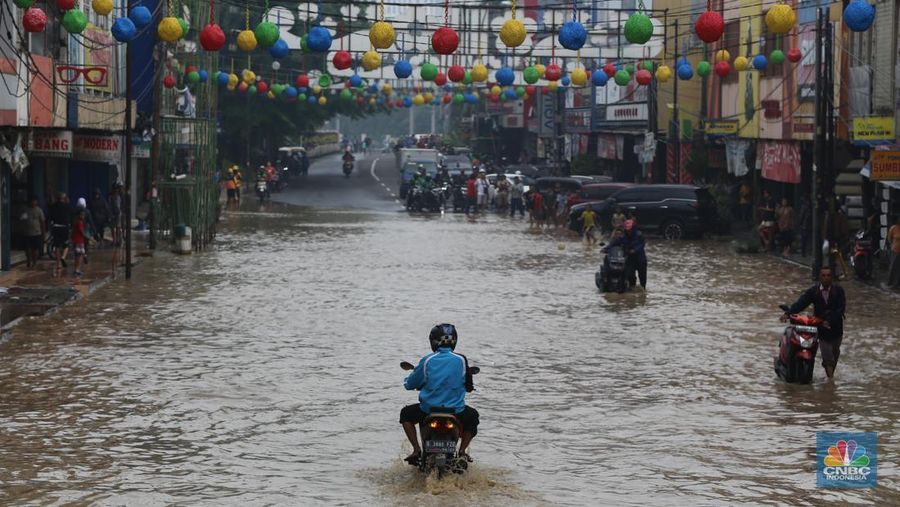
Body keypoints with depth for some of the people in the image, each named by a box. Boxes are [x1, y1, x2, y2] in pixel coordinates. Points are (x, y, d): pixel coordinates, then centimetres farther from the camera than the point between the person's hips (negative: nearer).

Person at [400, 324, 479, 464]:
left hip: (428, 409, 0)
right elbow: (469, 387, 5)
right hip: (456, 412, 0)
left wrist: (407, 381, 31)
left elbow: (410, 384, 6)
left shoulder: (427, 361, -4)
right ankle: (462, 451, 13)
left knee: (406, 414, 28)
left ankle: (416, 450, 14)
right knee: (473, 416, 32)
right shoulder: (461, 360, -4)